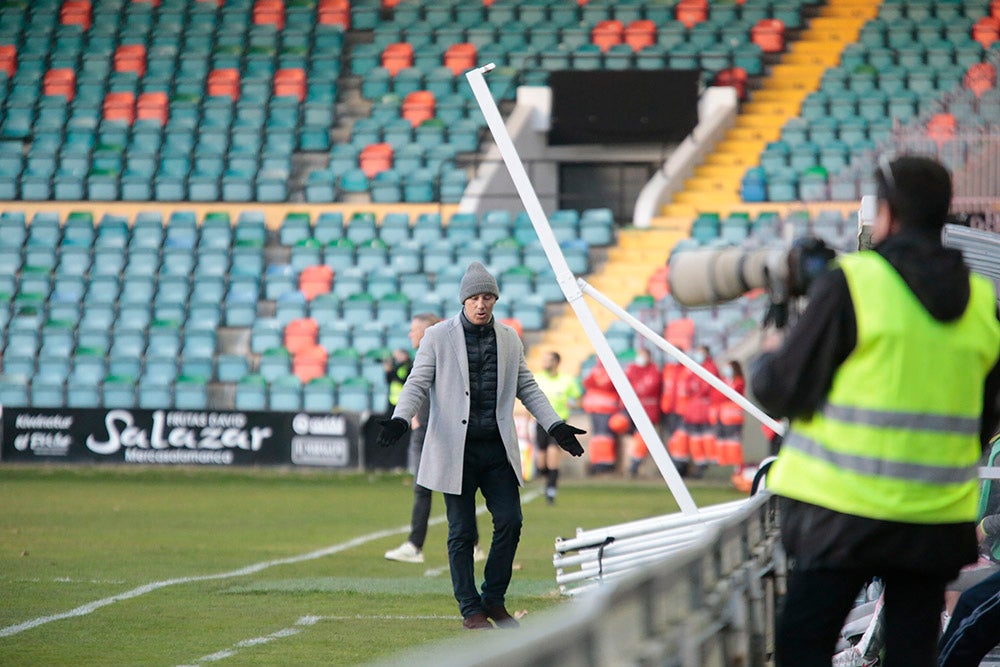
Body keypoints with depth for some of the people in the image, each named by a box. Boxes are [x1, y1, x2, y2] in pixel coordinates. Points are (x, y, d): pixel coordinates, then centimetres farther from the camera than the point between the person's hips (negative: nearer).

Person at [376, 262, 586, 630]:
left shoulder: (509, 339, 11)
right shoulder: (437, 337, 0)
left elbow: (528, 388, 16)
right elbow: (417, 384, -3)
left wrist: (555, 426, 6)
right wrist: (400, 419, -21)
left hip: (497, 448, 3)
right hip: (455, 450, -3)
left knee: (510, 522, -4)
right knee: (462, 532, 0)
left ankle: (494, 599, 13)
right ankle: (471, 610, 8)